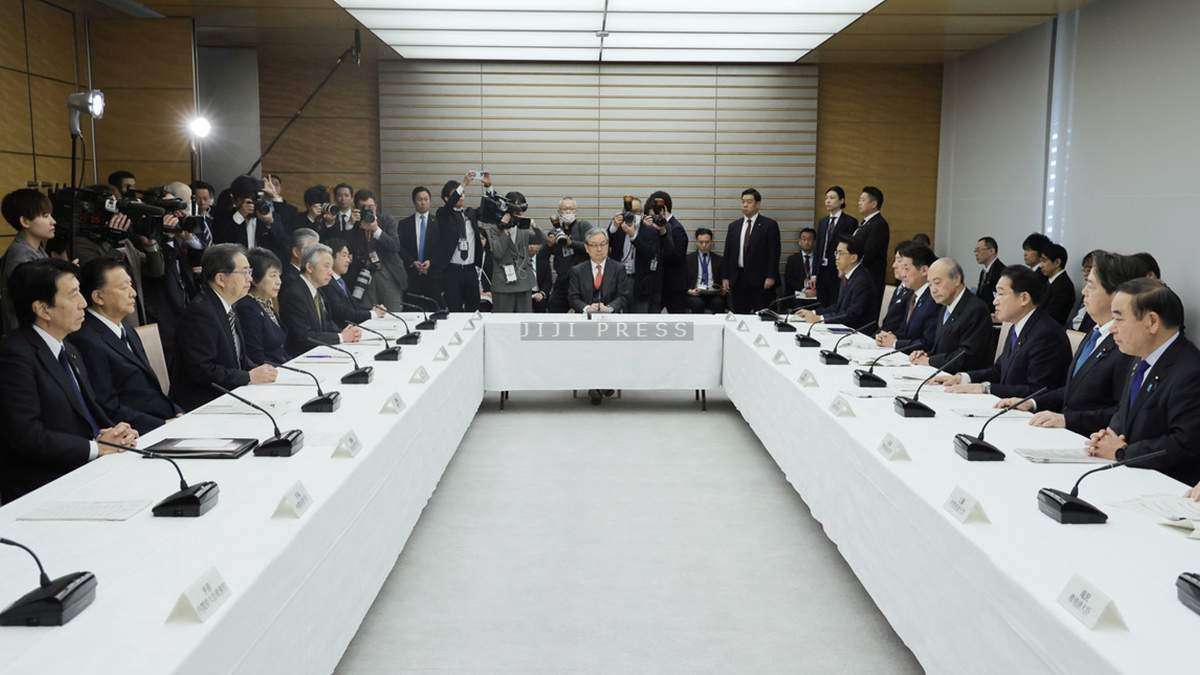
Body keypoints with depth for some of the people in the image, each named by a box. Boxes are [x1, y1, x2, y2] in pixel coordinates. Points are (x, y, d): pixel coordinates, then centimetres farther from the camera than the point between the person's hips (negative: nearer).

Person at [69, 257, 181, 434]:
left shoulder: (125, 327, 16)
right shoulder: (87, 342, -13)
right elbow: (108, 411, -16)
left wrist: (177, 413, 4)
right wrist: (164, 425, -18)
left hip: (168, 420, 9)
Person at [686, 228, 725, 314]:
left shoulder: (719, 259, 16)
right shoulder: (688, 259, 11)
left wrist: (724, 290, -9)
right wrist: (689, 291, -13)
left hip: (713, 294, 1)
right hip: (695, 294, -1)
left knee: (718, 303, -33)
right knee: (697, 303, -34)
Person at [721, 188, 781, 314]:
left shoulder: (769, 225, 0)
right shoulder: (733, 226, 12)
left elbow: (774, 253, -4)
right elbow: (727, 253, 12)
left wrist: (771, 276, -11)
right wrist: (725, 277, 6)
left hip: (760, 279, -4)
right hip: (738, 278, 4)